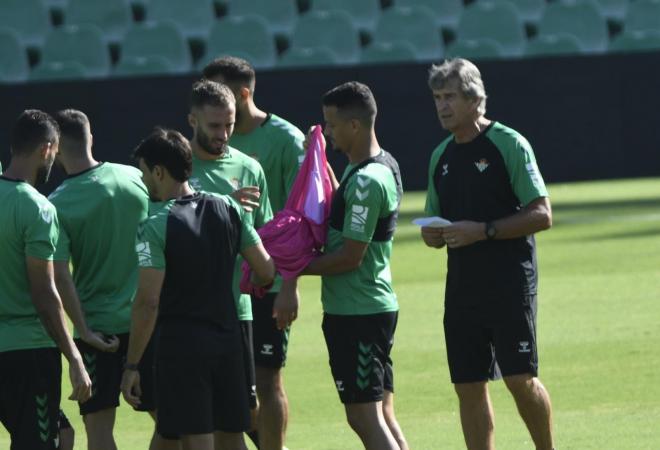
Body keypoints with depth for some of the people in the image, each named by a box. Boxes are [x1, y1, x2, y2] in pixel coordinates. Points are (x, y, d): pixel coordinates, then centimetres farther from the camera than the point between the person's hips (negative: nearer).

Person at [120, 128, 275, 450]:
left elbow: (148, 303, -16)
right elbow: (266, 271, 4)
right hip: (227, 339, 5)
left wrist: (131, 366, -11)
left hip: (181, 347, -5)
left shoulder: (156, 227, -13)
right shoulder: (228, 209, 3)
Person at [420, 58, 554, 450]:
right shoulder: (441, 156, 14)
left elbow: (542, 215, -11)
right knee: (469, 386, 4)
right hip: (462, 285, 6)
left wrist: (483, 230, -18)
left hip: (511, 282, -6)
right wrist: (432, 235, 0)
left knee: (520, 378, -10)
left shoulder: (509, 144, -6)